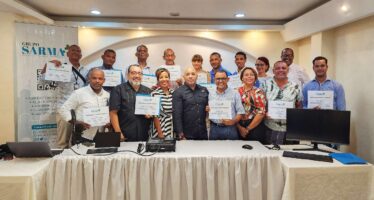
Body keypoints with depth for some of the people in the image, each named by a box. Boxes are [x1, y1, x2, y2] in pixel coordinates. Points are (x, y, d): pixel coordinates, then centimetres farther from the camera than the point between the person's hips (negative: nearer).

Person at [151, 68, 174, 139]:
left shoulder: (173, 93, 6)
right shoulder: (154, 94, -8)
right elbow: (155, 116, -9)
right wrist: (160, 133, -12)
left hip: (173, 131, 4)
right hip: (161, 130, -4)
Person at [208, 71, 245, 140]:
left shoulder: (235, 94, 3)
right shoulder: (210, 95, 9)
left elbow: (240, 112, -2)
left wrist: (233, 121, -17)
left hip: (230, 128, -2)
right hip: (214, 128, 2)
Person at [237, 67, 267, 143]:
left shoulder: (259, 92, 0)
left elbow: (261, 112, -6)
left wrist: (248, 129, -8)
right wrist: (239, 127, -8)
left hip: (255, 127, -1)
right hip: (239, 127, 2)